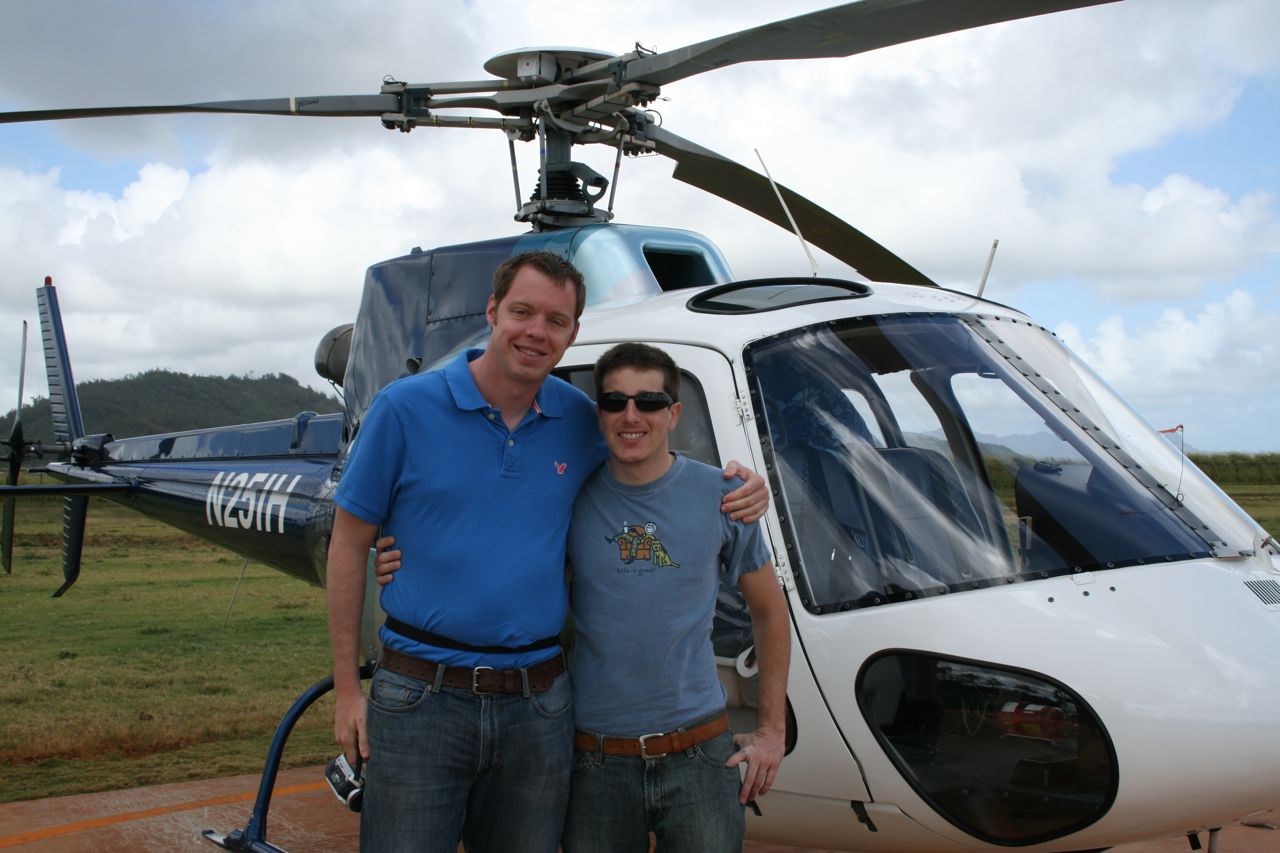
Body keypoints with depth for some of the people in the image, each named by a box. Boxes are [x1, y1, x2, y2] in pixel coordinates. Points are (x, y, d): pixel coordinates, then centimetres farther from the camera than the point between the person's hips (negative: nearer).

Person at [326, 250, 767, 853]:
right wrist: (346, 689, -2)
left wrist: (736, 487, 2)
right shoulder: (405, 408, -5)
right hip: (420, 695, -3)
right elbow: (349, 544, 0)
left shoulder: (579, 422, 3)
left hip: (538, 707, 3)